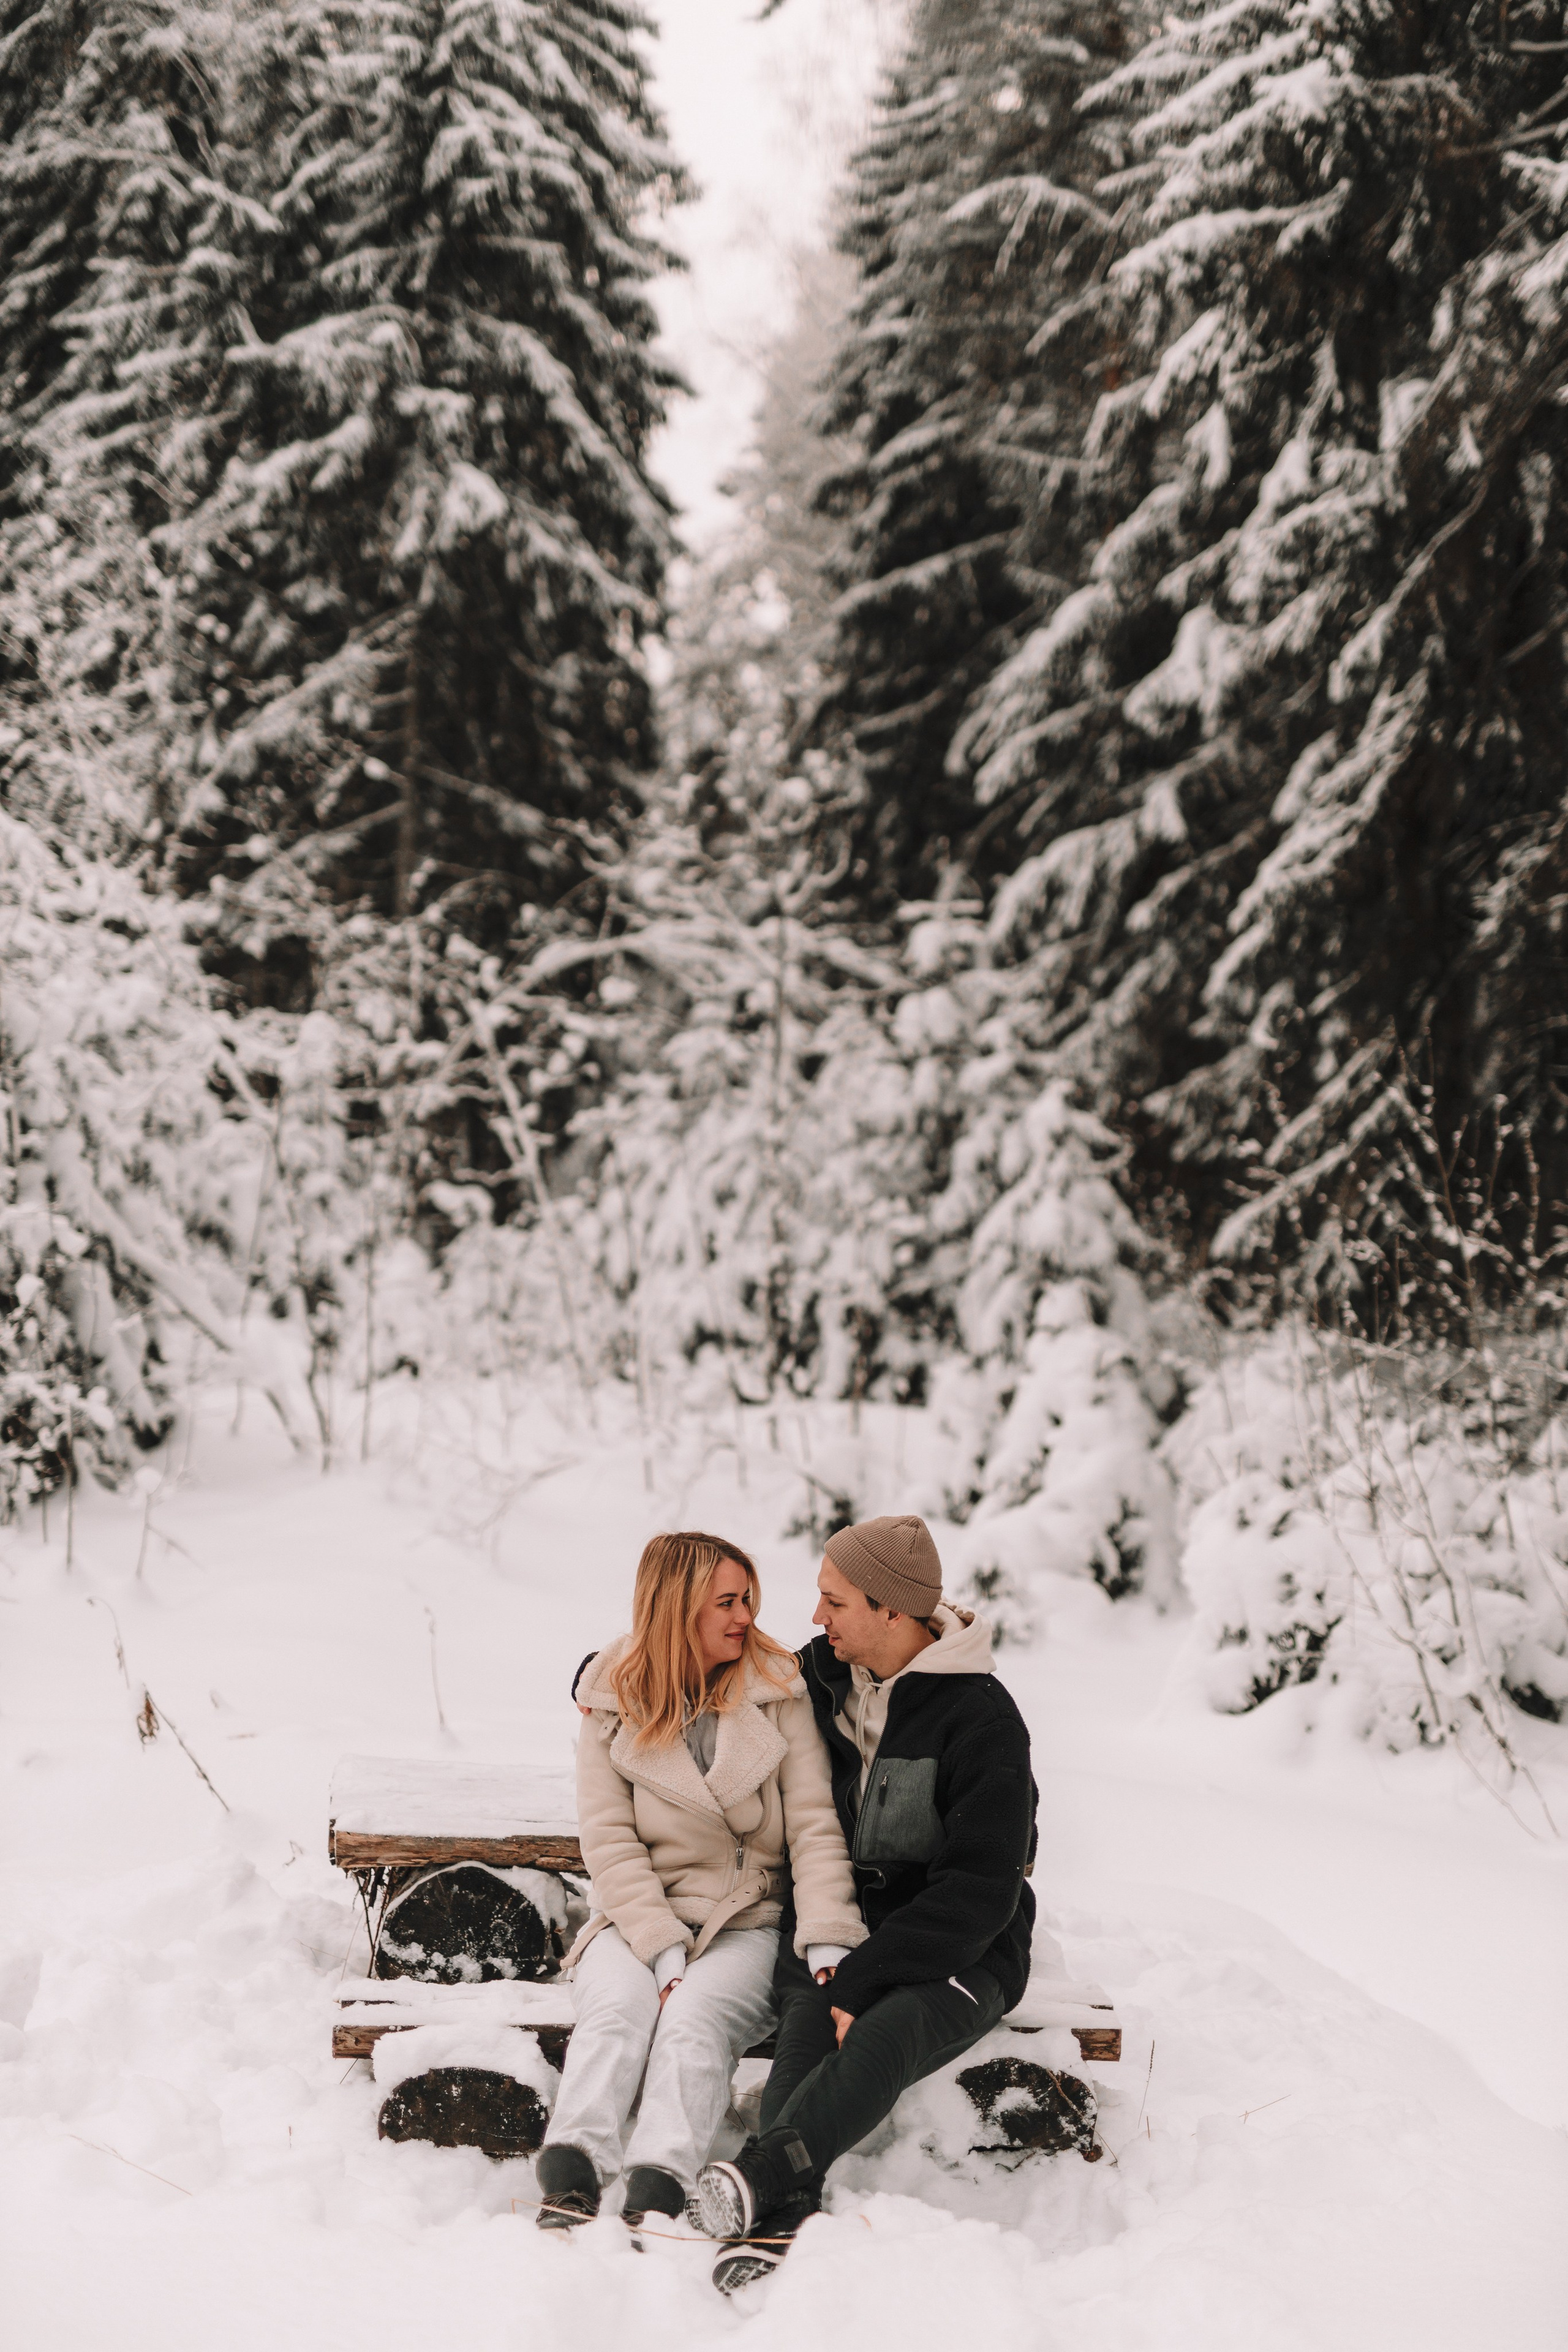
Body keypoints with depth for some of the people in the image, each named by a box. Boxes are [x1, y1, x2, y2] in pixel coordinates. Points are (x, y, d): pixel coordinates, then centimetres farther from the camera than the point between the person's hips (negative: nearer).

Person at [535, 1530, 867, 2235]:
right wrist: (663, 1948, -15)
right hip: (636, 1916, 1)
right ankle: (568, 2186, -43)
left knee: (696, 2018, -30)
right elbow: (608, 1837, -2)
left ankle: (655, 2201, -46)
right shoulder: (613, 1699, 3)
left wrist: (828, 1941, -16)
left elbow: (814, 1825, -1)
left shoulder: (779, 1692, 3)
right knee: (618, 2007, -30)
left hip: (747, 1919, -1)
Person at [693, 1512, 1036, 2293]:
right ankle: (780, 2214, -53)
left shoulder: (981, 1719, -9)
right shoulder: (817, 1677, 9)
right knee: (808, 2026, -32)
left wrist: (864, 1976, -23)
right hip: (830, 1932, 4)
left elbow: (980, 1891, -16)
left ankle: (764, 2171, -59)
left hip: (955, 1949, -4)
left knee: (887, 2032, -38)